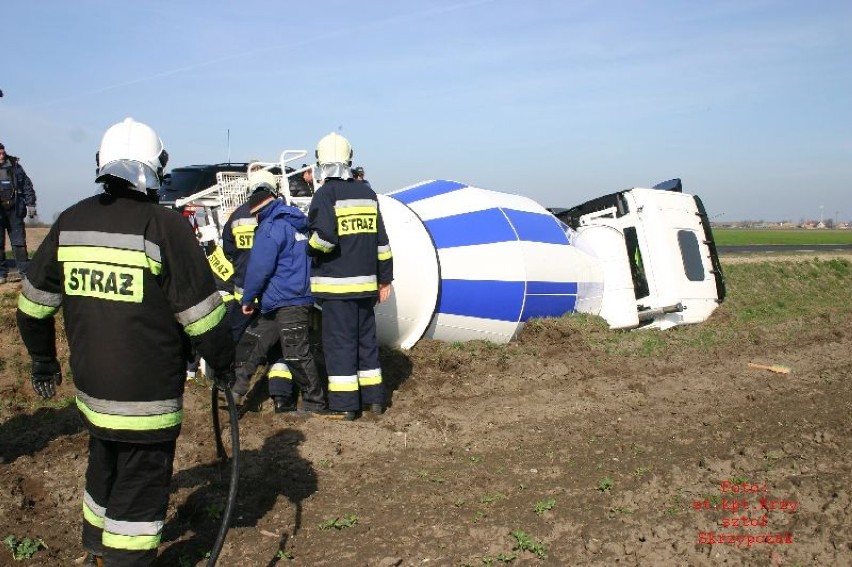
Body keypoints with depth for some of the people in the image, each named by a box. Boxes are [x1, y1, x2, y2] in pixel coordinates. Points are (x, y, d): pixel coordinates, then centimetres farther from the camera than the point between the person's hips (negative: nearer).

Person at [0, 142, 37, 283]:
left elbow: (27, 185, 8)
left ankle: (24, 272, 4)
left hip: (14, 209, 0)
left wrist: (30, 204, 2)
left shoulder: (14, 166, 6)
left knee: (19, 242, 2)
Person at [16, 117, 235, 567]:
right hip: (148, 395, -7)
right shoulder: (164, 226, -16)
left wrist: (43, 360, 25)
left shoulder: (70, 223, 3)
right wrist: (224, 365, 1)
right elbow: (201, 313, -14)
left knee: (104, 472, 26)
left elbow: (33, 305, 11)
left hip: (91, 388, 7)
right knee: (140, 485, 6)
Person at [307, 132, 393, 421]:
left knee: (340, 342, -1)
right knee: (366, 339, 15)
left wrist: (310, 245, 1)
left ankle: (345, 405, 1)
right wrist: (385, 278, 17)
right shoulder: (367, 193, 10)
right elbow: (381, 241, 11)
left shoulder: (325, 194, -9)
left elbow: (325, 238, -21)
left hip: (336, 284, -6)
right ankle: (373, 398, 20)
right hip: (366, 283, 6)